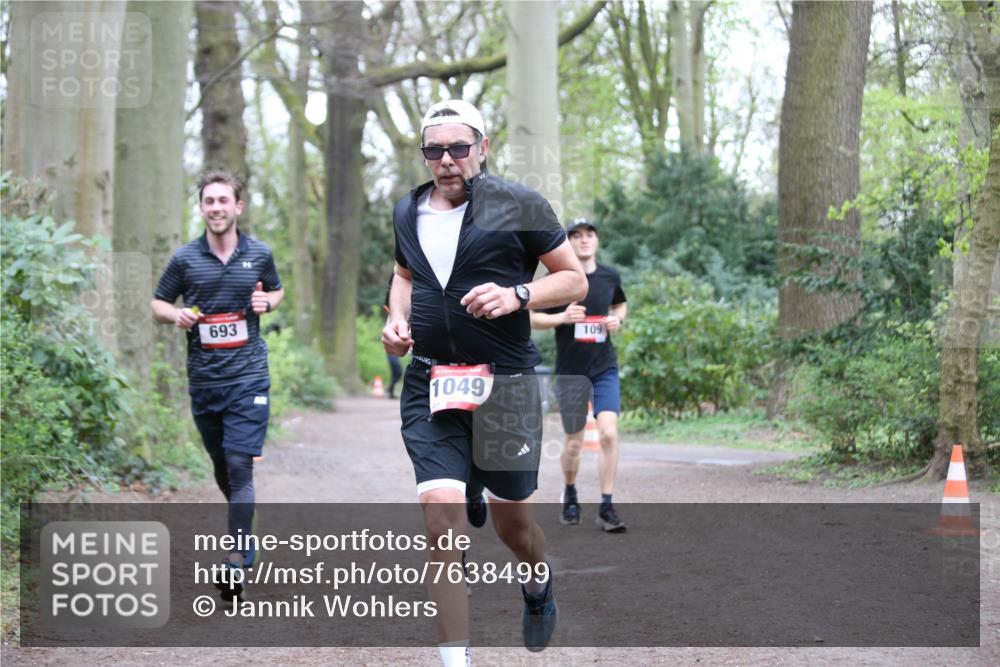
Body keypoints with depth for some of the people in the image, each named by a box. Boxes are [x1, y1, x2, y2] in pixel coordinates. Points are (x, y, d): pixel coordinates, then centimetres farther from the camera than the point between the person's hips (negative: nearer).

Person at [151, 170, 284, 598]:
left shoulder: (260, 255, 4)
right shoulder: (185, 259, 2)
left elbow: (277, 290, 21)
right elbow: (158, 303, 13)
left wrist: (267, 302, -2)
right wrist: (175, 315, -10)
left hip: (248, 376, -2)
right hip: (203, 381, 2)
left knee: (240, 466, -12)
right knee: (221, 468, 11)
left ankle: (238, 560, -13)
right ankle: (245, 533, 33)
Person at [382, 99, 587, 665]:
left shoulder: (518, 205, -4)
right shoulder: (409, 212, 9)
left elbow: (576, 279, 1)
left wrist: (517, 295, -16)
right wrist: (398, 319, 9)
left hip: (504, 385, -2)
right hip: (429, 385, 2)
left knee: (512, 521, 11)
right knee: (441, 513, -13)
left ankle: (539, 581, 47)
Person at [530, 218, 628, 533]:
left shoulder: (610, 277, 4)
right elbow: (534, 318, 0)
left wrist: (618, 320, 1)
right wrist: (563, 317, -18)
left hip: (605, 367, 2)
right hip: (570, 370, -2)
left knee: (609, 433, -13)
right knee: (574, 442, 5)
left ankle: (607, 507, -6)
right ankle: (570, 494, 33)